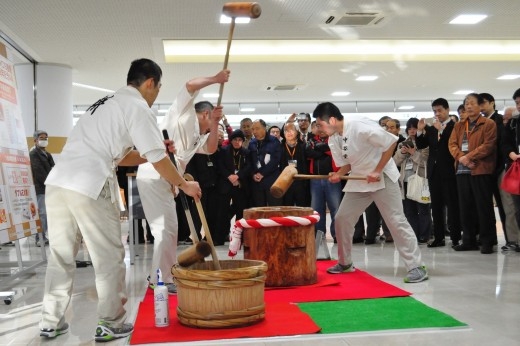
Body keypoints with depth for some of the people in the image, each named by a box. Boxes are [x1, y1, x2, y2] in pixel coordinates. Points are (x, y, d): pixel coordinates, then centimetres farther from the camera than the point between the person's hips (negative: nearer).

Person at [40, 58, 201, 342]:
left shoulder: (105, 104, 27)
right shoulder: (138, 107, 0)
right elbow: (157, 160, -2)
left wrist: (154, 150, 30)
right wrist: (183, 184, 12)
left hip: (57, 182, 8)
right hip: (89, 187, -8)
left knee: (61, 255, 16)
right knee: (109, 258, 5)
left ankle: (50, 322, 24)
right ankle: (110, 324, 13)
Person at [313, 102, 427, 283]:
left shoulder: (360, 126, -26)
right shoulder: (333, 140, -2)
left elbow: (391, 142, -22)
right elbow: (347, 163, 8)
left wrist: (377, 171, -21)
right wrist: (338, 174, -14)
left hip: (383, 177, -7)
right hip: (358, 181, 8)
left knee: (396, 221, -10)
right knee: (341, 219, 5)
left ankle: (416, 267, -3)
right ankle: (345, 263, 21)